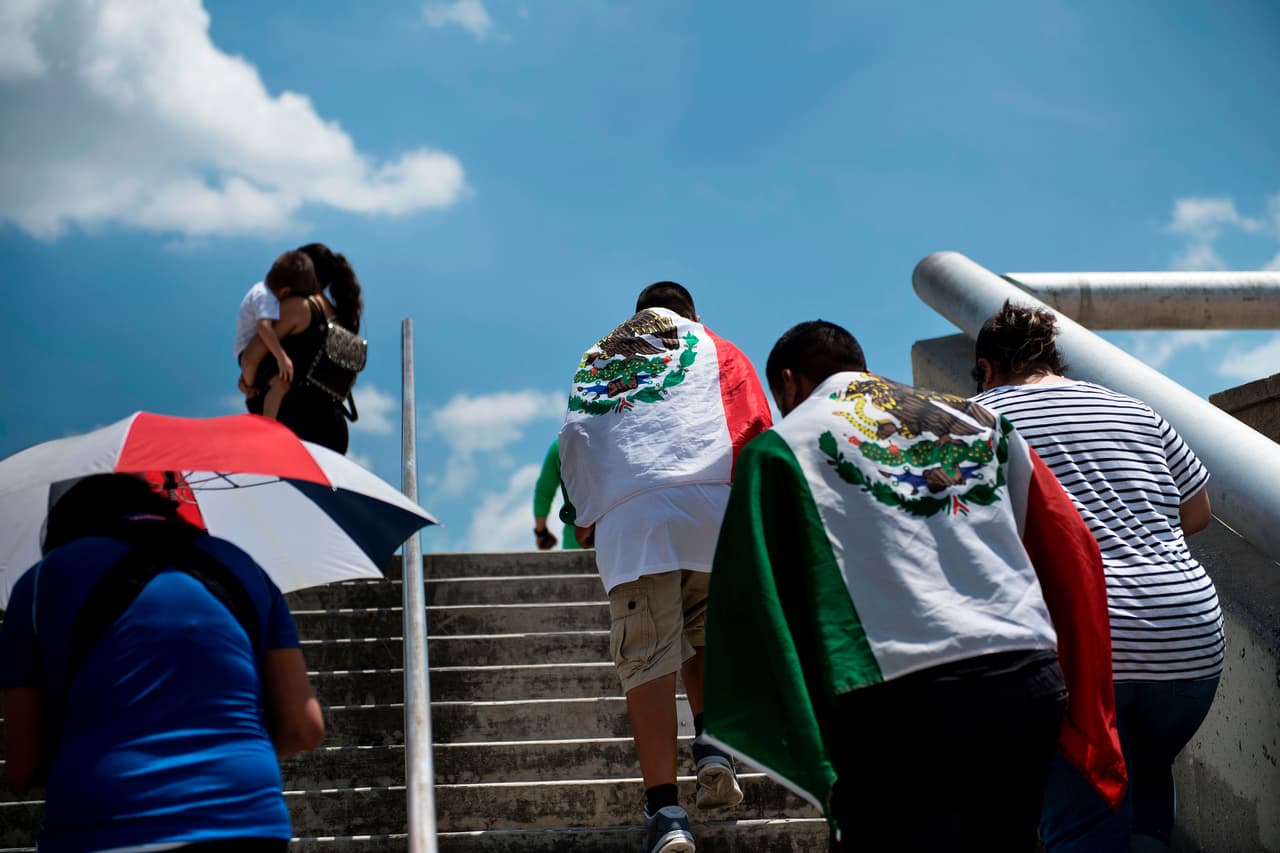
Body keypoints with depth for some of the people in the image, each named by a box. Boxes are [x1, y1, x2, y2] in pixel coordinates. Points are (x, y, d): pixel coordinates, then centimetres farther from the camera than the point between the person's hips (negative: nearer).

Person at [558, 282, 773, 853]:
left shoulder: (595, 360, 30)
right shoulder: (715, 349, 24)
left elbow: (573, 440, 20)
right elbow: (753, 428, 12)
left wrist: (585, 516, 23)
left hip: (626, 516, 0)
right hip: (711, 504, 0)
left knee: (647, 659, -6)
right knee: (704, 634, 19)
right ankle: (712, 743, -6)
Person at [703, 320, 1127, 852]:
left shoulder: (784, 445, 7)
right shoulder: (978, 420, 20)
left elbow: (753, 598, 0)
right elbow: (1073, 549, 17)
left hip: (904, 699, -5)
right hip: (1028, 683, 5)